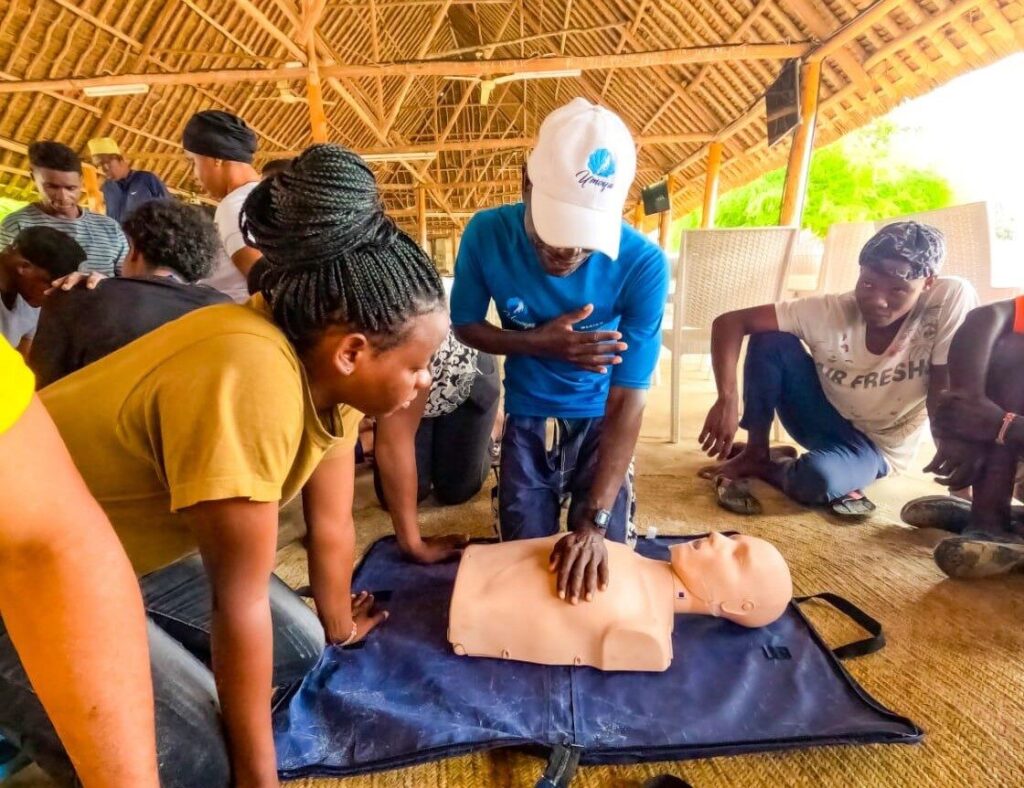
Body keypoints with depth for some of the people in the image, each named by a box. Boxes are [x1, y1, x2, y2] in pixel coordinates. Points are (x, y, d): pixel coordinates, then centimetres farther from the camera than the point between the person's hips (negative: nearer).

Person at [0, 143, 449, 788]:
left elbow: (332, 525, 0)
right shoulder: (251, 380, -38)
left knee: (298, 649, 5)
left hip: (135, 545, 8)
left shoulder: (326, 368, -12)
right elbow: (239, 604, -28)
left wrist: (336, 627, 15)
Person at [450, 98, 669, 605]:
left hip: (598, 421, -1)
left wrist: (594, 522, -32)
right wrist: (539, 343, -25)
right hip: (527, 420, 1)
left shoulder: (643, 265, -26)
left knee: (602, 561, 4)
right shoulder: (487, 234, -20)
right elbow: (465, 325, -4)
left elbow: (627, 401, -26)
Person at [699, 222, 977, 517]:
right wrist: (727, 400, -41)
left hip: (876, 447, -1)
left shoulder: (952, 300, -24)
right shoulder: (829, 311, -22)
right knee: (770, 339, -25)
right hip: (822, 418, 2)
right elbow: (729, 322, -27)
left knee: (817, 478, -38)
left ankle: (766, 466, -2)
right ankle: (755, 452, -9)